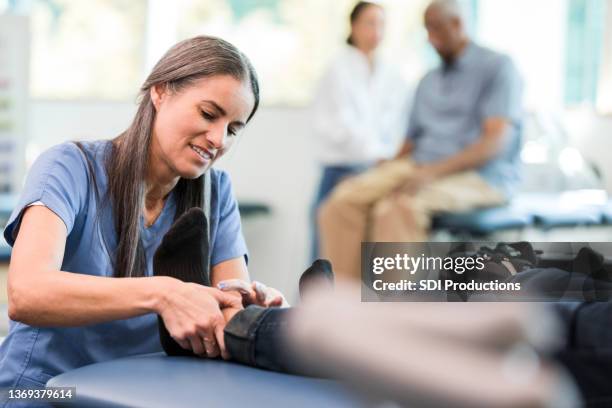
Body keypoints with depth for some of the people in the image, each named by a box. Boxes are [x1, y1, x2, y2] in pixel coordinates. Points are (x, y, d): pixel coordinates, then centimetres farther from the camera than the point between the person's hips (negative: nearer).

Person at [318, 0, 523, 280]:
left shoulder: (497, 67, -2)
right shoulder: (429, 82, 22)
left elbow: (498, 141, -15)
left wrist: (433, 171, -27)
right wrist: (386, 172, -2)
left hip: (480, 176, -7)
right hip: (421, 169, 7)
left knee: (398, 206, -36)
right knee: (344, 199, -20)